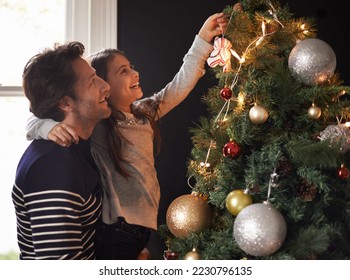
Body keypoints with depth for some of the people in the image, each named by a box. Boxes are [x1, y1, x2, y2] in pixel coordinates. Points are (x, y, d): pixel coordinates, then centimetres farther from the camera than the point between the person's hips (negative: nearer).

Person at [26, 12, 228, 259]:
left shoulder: (144, 112, 10)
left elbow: (181, 85, 13)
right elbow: (35, 122, -15)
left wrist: (204, 39, 9)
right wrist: (51, 127, -39)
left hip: (142, 223, 8)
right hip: (114, 230, -7)